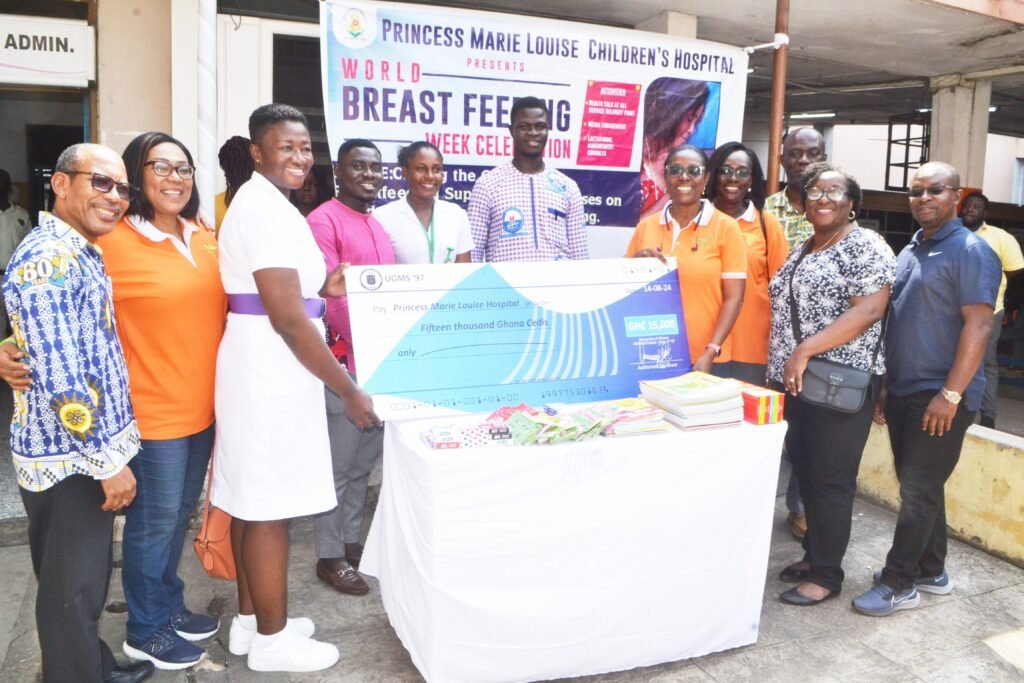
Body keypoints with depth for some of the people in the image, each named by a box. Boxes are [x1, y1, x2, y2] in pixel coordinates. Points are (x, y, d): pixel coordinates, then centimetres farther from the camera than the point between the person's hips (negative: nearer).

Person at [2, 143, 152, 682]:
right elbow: (59, 377, -25)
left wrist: (108, 451, 19)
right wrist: (108, 460, -20)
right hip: (69, 459, -9)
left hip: (89, 450, 10)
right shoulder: (48, 258, -20)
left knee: (85, 578, 22)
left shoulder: (80, 253, 11)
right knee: (72, 588, 6)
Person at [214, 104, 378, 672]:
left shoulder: (259, 200, 16)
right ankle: (271, 638, 15)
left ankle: (251, 618, 31)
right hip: (272, 373, -10)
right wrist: (349, 390, -16)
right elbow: (287, 319, -21)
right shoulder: (267, 208, -16)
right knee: (270, 507, 1)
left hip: (258, 367, 10)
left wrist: (320, 288, 9)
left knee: (253, 500, 17)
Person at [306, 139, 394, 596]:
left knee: (365, 460, 16)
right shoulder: (323, 222, -10)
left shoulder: (378, 227, 17)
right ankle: (330, 556, 17)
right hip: (344, 362, -8)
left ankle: (351, 541, 31)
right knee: (338, 465, 3)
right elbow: (330, 295, -17)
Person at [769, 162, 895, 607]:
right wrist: (780, 364, 14)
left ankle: (827, 575, 12)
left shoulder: (865, 247, -10)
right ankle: (813, 554, 30)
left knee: (831, 479, -1)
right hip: (797, 382, 8)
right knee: (804, 471, 15)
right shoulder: (802, 250, 15)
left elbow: (870, 309, -21)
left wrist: (806, 350, -25)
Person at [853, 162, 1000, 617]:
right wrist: (885, 386, 16)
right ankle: (931, 571, 29)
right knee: (919, 486, 15)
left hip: (940, 396, -8)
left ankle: (899, 584, 9)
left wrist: (950, 394, -22)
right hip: (903, 392, 8)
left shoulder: (970, 252, -11)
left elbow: (978, 325, -18)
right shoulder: (908, 253, 14)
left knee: (919, 489, -1)